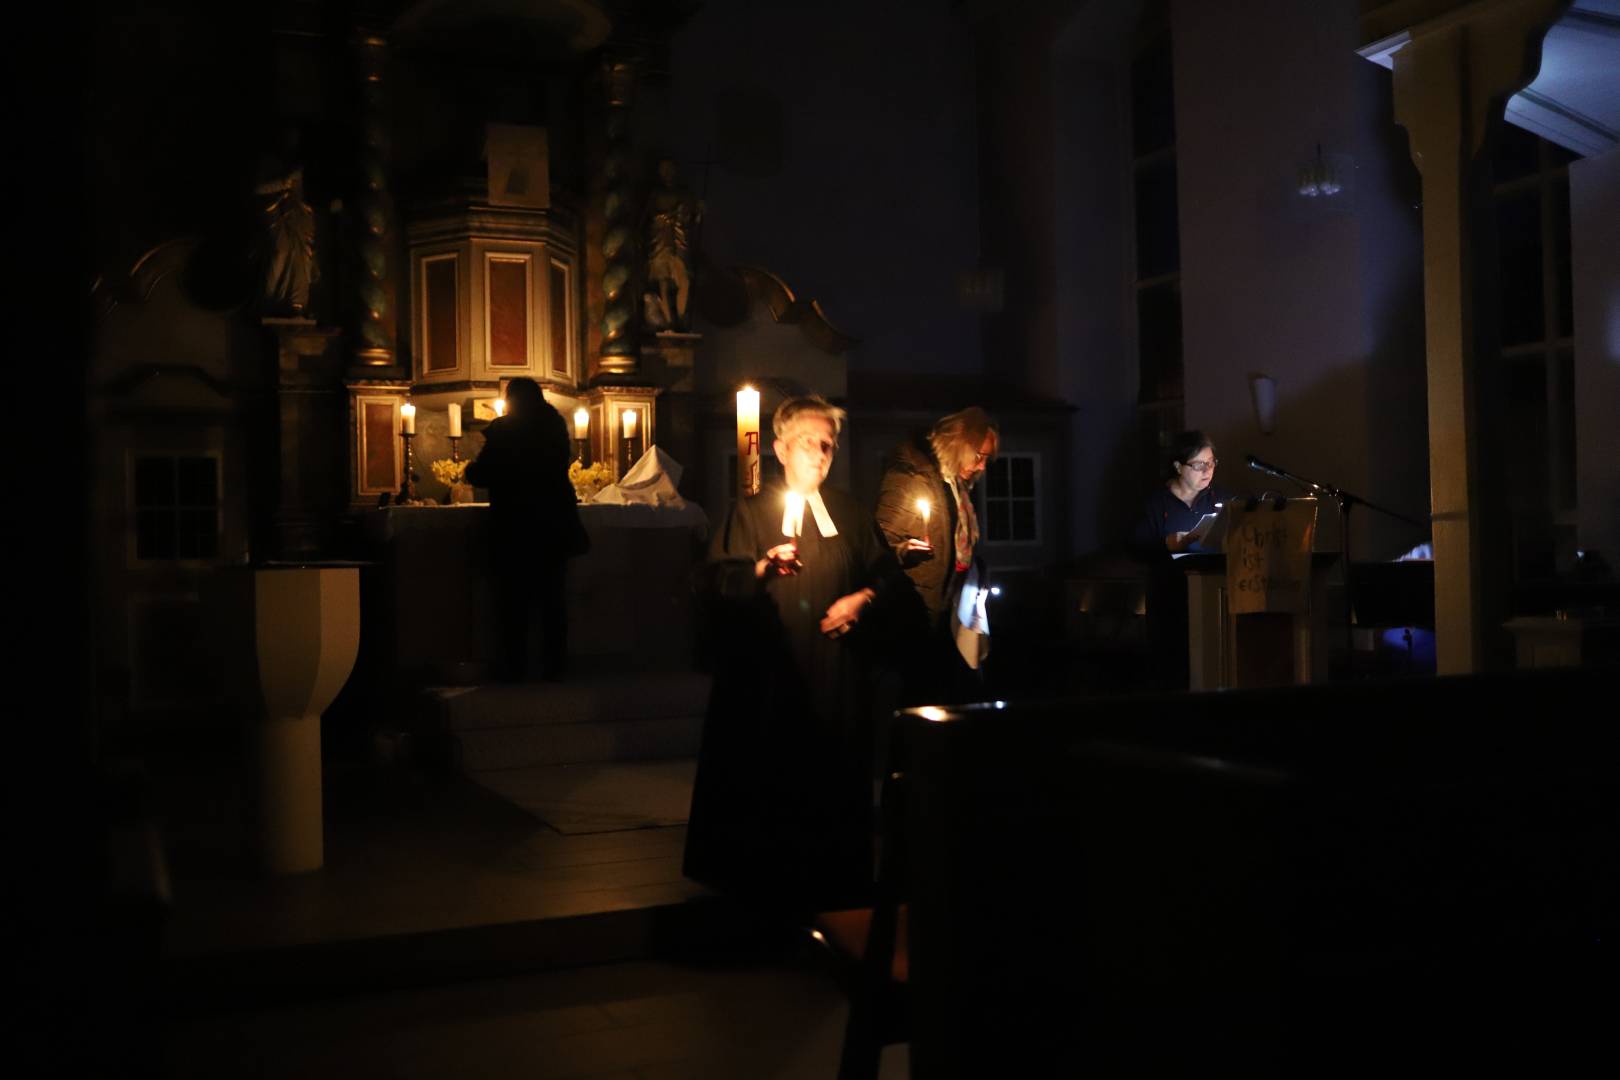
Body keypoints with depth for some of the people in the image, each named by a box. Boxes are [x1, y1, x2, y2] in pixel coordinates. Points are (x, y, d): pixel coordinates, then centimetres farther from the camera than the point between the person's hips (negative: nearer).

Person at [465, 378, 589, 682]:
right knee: (552, 597, 8)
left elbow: (482, 474, -7)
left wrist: (470, 468, 15)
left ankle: (515, 667, 1)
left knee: (515, 599, 1)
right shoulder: (556, 426, 6)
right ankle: (555, 665, 7)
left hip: (516, 525, -4)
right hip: (555, 525, 4)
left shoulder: (503, 430, -8)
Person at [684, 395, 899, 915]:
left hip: (835, 669, 2)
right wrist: (763, 567, -23)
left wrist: (863, 598, -5)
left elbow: (885, 571, 14)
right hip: (769, 671, -2)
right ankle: (762, 880, 12)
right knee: (766, 773, -2)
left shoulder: (849, 512, 13)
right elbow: (721, 580, -6)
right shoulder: (750, 511, 4)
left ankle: (832, 880, 16)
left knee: (834, 773, 2)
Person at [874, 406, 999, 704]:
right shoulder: (909, 478, -12)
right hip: (924, 618, -8)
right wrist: (904, 551, -31)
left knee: (963, 697, 8)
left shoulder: (961, 485, 14)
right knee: (924, 699, -6)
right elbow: (881, 548, -13)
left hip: (954, 615, 9)